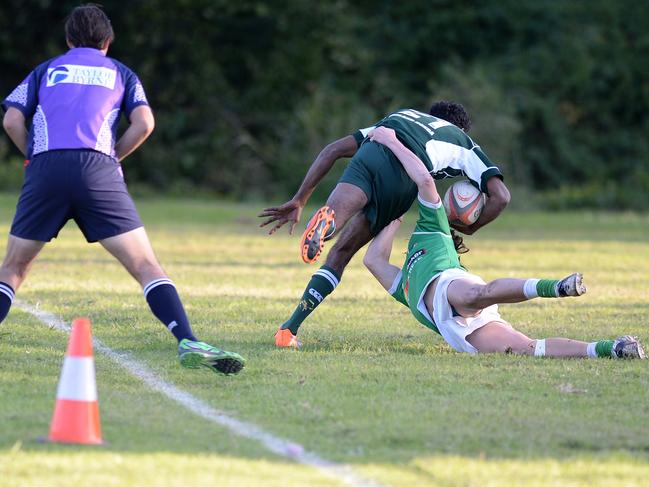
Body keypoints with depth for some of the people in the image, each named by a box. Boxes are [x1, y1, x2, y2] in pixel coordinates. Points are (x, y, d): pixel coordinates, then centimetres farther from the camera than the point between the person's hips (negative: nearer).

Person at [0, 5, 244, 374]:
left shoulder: (46, 70, 26)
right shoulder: (120, 73, 25)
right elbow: (144, 124, 8)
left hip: (45, 169, 1)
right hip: (97, 170, -1)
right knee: (146, 265, -5)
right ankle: (188, 342, -22)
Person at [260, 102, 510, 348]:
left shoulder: (401, 116, 44)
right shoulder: (464, 144, 36)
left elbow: (333, 150, 34)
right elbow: (500, 196, 22)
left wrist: (299, 201, 32)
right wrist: (468, 229, 40)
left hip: (369, 156, 1)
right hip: (403, 178, -1)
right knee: (341, 253, 10)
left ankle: (326, 220, -58)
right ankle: (290, 328, 1)